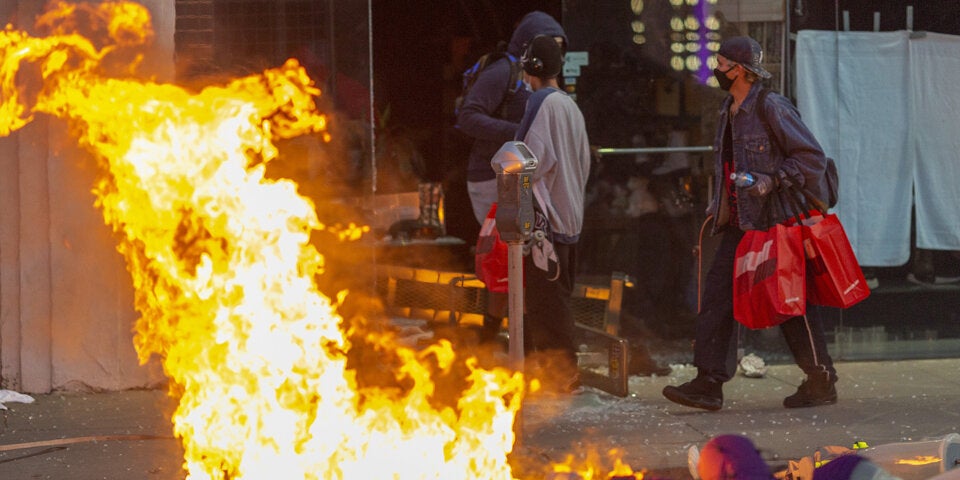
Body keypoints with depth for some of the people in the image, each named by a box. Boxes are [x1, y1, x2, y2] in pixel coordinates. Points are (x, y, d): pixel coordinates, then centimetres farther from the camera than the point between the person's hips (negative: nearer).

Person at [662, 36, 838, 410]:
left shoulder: (771, 108, -11)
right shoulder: (728, 113, 16)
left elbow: (812, 157, -12)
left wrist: (773, 181, -21)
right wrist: (718, 204, 17)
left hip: (774, 222, -8)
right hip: (739, 224, 9)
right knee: (717, 294, -2)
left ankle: (821, 383, 11)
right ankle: (709, 382, -4)